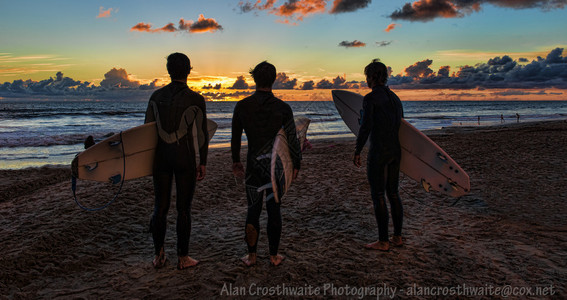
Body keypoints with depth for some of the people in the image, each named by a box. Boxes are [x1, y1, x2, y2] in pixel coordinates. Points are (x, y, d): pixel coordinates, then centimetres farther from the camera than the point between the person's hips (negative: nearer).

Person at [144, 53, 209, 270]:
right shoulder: (196, 99, -7)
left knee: (160, 207, 12)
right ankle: (182, 258, 14)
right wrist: (202, 163, 1)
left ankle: (159, 255, 19)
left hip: (161, 158, 3)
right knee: (184, 209, 5)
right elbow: (202, 134, -7)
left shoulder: (156, 96, 3)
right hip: (185, 159, -3)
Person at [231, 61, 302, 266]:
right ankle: (274, 255, 18)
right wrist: (296, 164, 6)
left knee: (253, 210, 10)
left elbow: (235, 137, 5)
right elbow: (292, 139, -6)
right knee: (274, 209, 9)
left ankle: (251, 256, 17)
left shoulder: (242, 106, -4)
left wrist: (236, 161, 18)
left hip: (253, 164, 1)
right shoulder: (283, 108, -8)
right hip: (277, 164, -1)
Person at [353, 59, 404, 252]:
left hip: (378, 151, -8)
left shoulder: (370, 98, -11)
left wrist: (357, 152, -9)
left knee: (378, 196, 0)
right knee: (393, 194, 14)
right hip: (395, 150, 8)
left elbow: (366, 127, -18)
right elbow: (400, 124, 17)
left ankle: (383, 241, 6)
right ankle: (397, 237, 21)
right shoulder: (394, 97, 13)